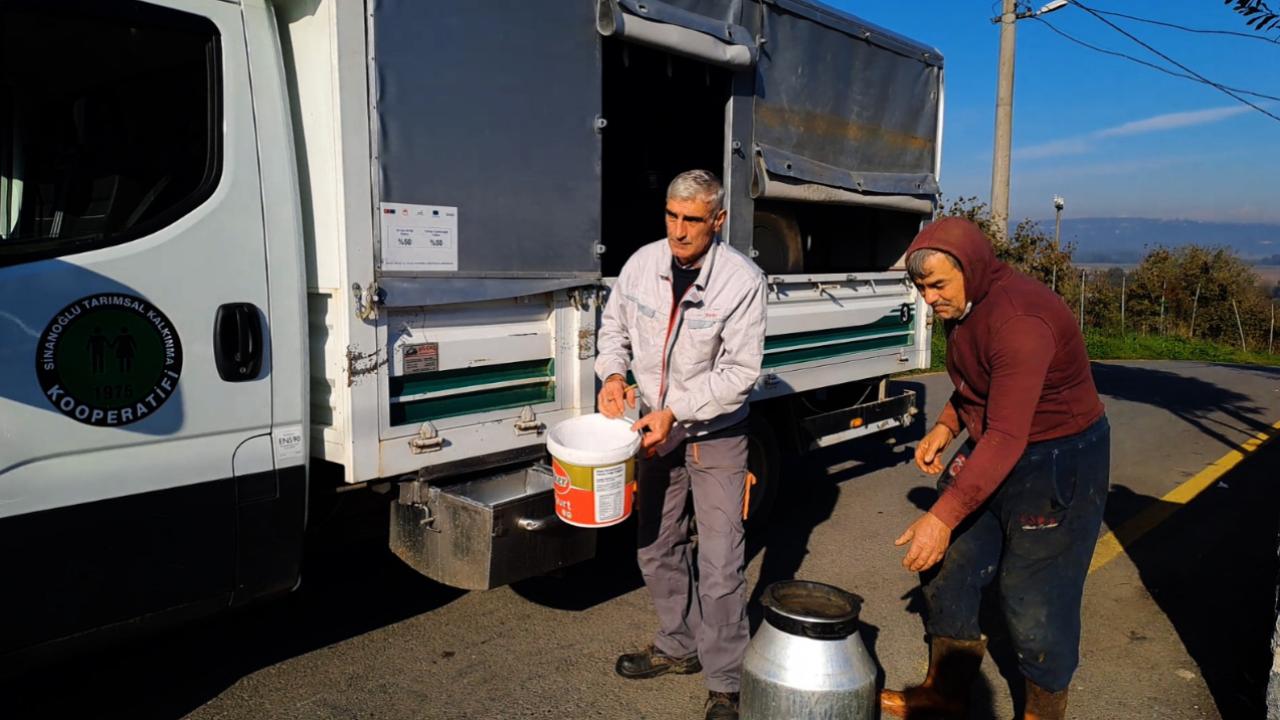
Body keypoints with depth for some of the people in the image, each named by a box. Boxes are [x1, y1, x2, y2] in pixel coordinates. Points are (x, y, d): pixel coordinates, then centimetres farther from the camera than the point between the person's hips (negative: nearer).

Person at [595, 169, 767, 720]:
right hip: (654, 429, 5)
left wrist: (674, 412, -25)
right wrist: (612, 374, -11)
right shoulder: (642, 264, -6)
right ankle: (679, 647, 39)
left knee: (720, 567, -2)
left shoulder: (743, 280, -19)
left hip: (715, 435, -5)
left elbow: (740, 370, -20)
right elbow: (613, 327, 9)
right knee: (657, 549, 17)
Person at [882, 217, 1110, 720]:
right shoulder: (962, 307, 2)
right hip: (990, 450, 9)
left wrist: (943, 516, -35)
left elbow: (1007, 438, -33)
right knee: (947, 571, 12)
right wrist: (946, 427, -1)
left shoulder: (1018, 319, -28)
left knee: (1033, 602, -2)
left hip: (1057, 464, -9)